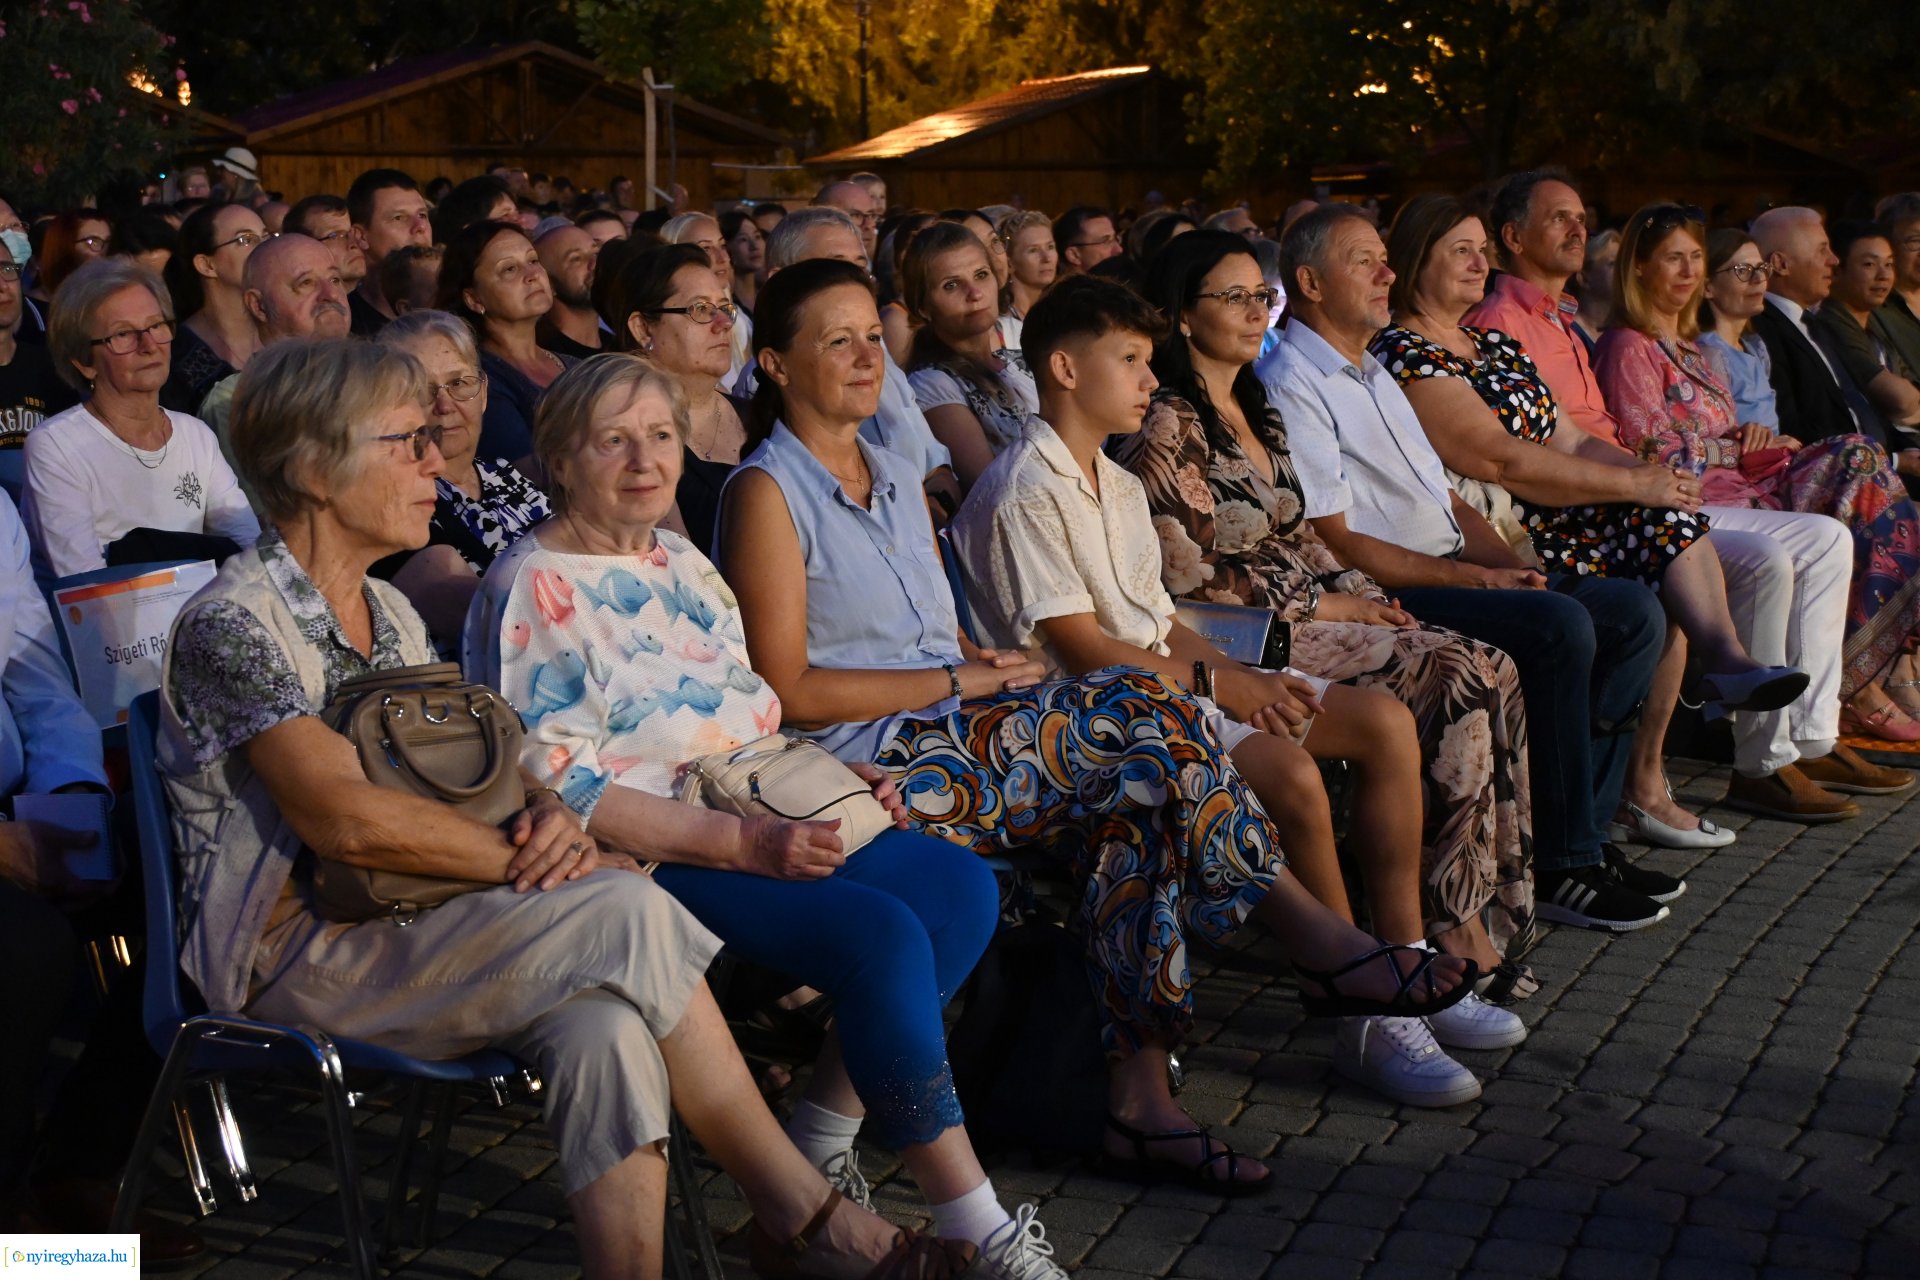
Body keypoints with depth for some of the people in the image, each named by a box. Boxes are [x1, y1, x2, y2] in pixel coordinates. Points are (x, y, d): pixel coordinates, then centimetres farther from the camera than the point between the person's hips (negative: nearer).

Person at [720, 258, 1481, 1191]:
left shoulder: (896, 480, 21)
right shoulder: (766, 492, -5)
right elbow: (789, 691, -12)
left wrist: (985, 665, -3)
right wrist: (957, 679, -13)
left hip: (953, 733, 8)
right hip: (868, 765, -8)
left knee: (1133, 806, -22)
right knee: (1142, 716, -21)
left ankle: (1141, 1096, -21)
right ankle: (1312, 937, -9)